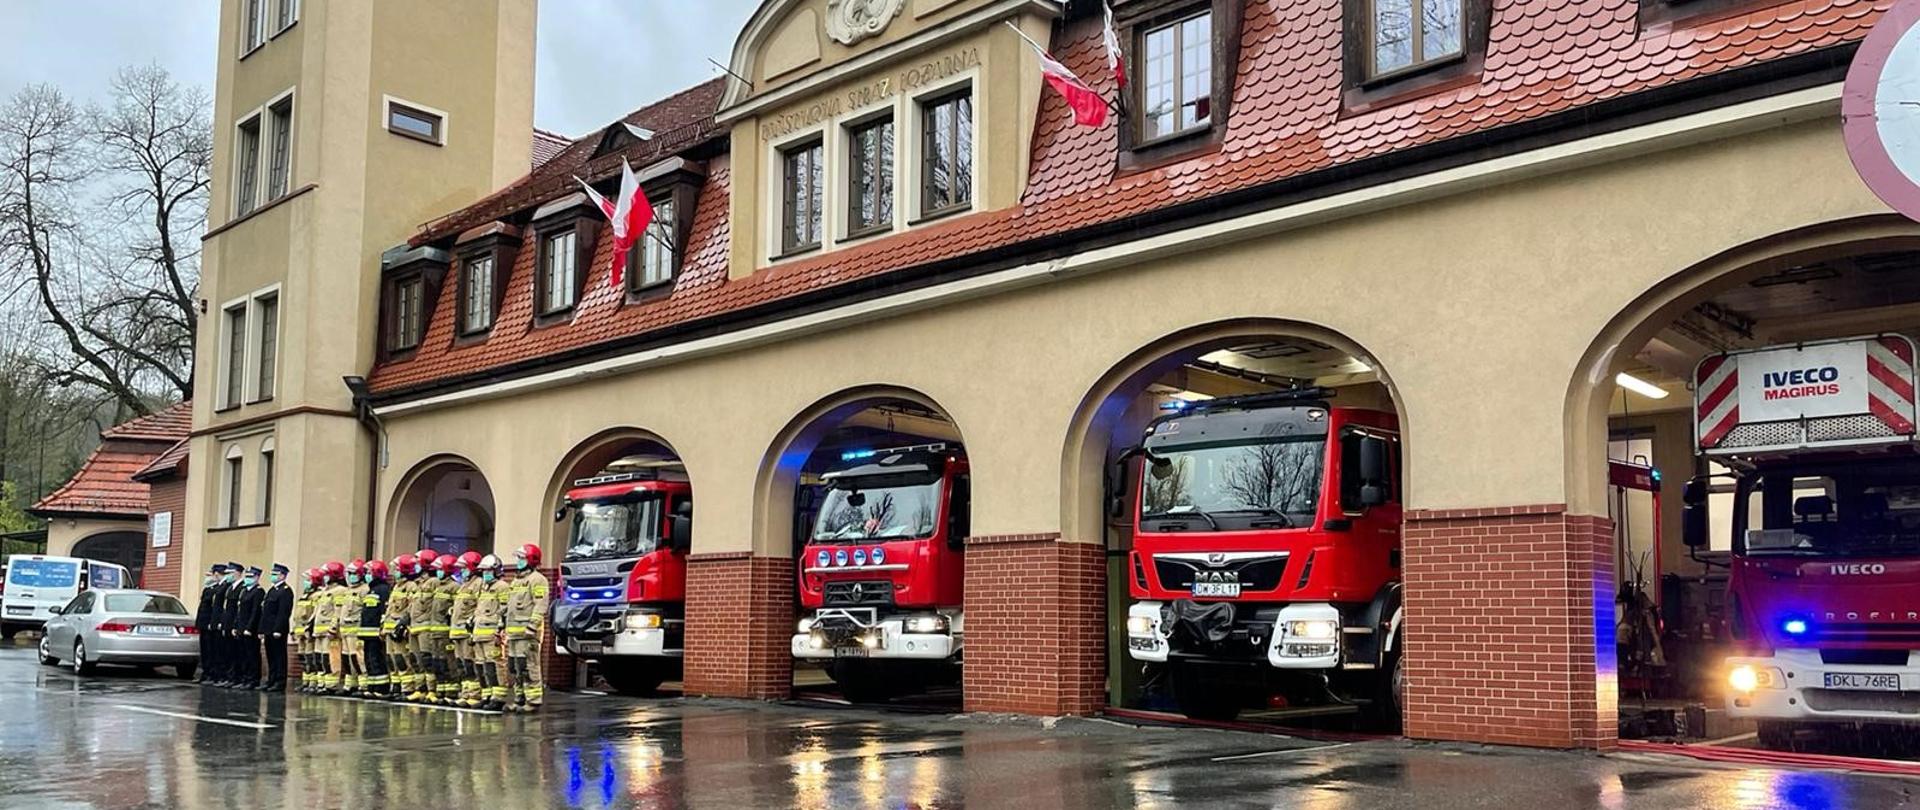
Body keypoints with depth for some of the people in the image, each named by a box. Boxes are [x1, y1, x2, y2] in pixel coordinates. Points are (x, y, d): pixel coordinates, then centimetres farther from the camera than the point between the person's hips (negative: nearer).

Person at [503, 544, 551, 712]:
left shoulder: (537, 579, -7)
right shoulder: (516, 580, 23)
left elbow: (540, 606, -16)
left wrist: (532, 626, -23)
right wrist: (505, 628, 22)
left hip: (526, 632, -10)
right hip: (513, 632, 10)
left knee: (528, 667, -11)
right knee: (514, 668, 11)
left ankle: (533, 700, -9)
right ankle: (520, 699, 18)